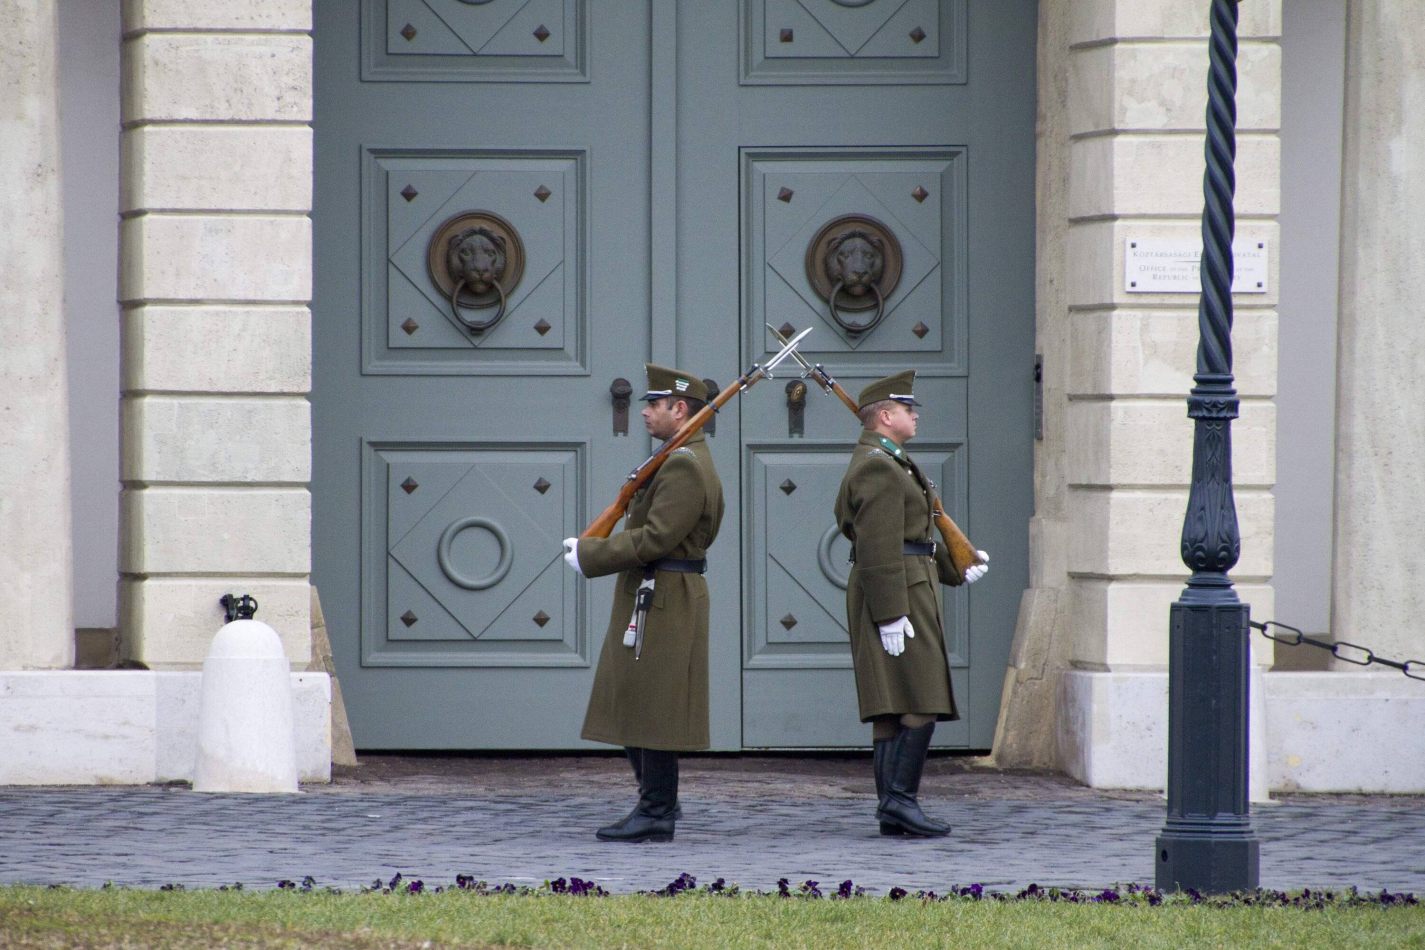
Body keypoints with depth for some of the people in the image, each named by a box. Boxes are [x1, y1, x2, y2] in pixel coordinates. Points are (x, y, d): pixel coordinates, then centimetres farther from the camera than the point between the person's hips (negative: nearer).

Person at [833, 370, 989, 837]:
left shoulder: (888, 462, 21)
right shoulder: (878, 467, -13)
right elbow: (878, 546, -20)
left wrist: (955, 567, 27)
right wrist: (891, 614, -23)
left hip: (905, 592, 11)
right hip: (897, 595, -11)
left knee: (892, 709, 7)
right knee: (921, 703, -12)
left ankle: (890, 807, 6)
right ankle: (901, 798, -15)